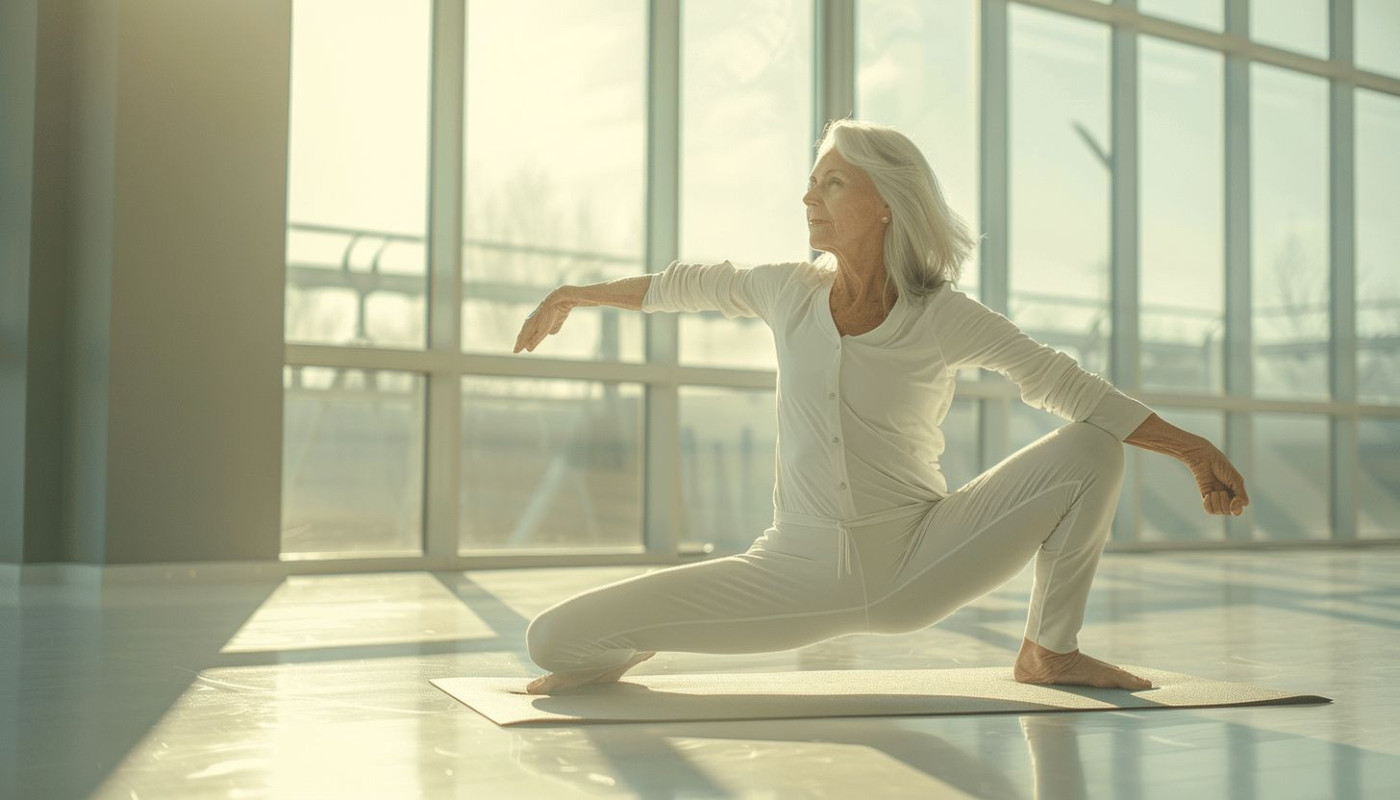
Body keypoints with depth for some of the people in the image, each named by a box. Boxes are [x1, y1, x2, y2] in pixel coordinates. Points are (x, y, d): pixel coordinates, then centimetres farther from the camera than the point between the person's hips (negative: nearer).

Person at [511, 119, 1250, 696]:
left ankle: (1048, 652, 4)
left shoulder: (943, 317, -9)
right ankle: (626, 649, 24)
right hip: (799, 573, 1)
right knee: (554, 639, -15)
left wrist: (1193, 449, -6)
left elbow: (1067, 387, -4)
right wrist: (573, 295, 27)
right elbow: (688, 285, 15)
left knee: (1090, 451, -18)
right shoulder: (789, 290, -2)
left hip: (917, 564, 0)